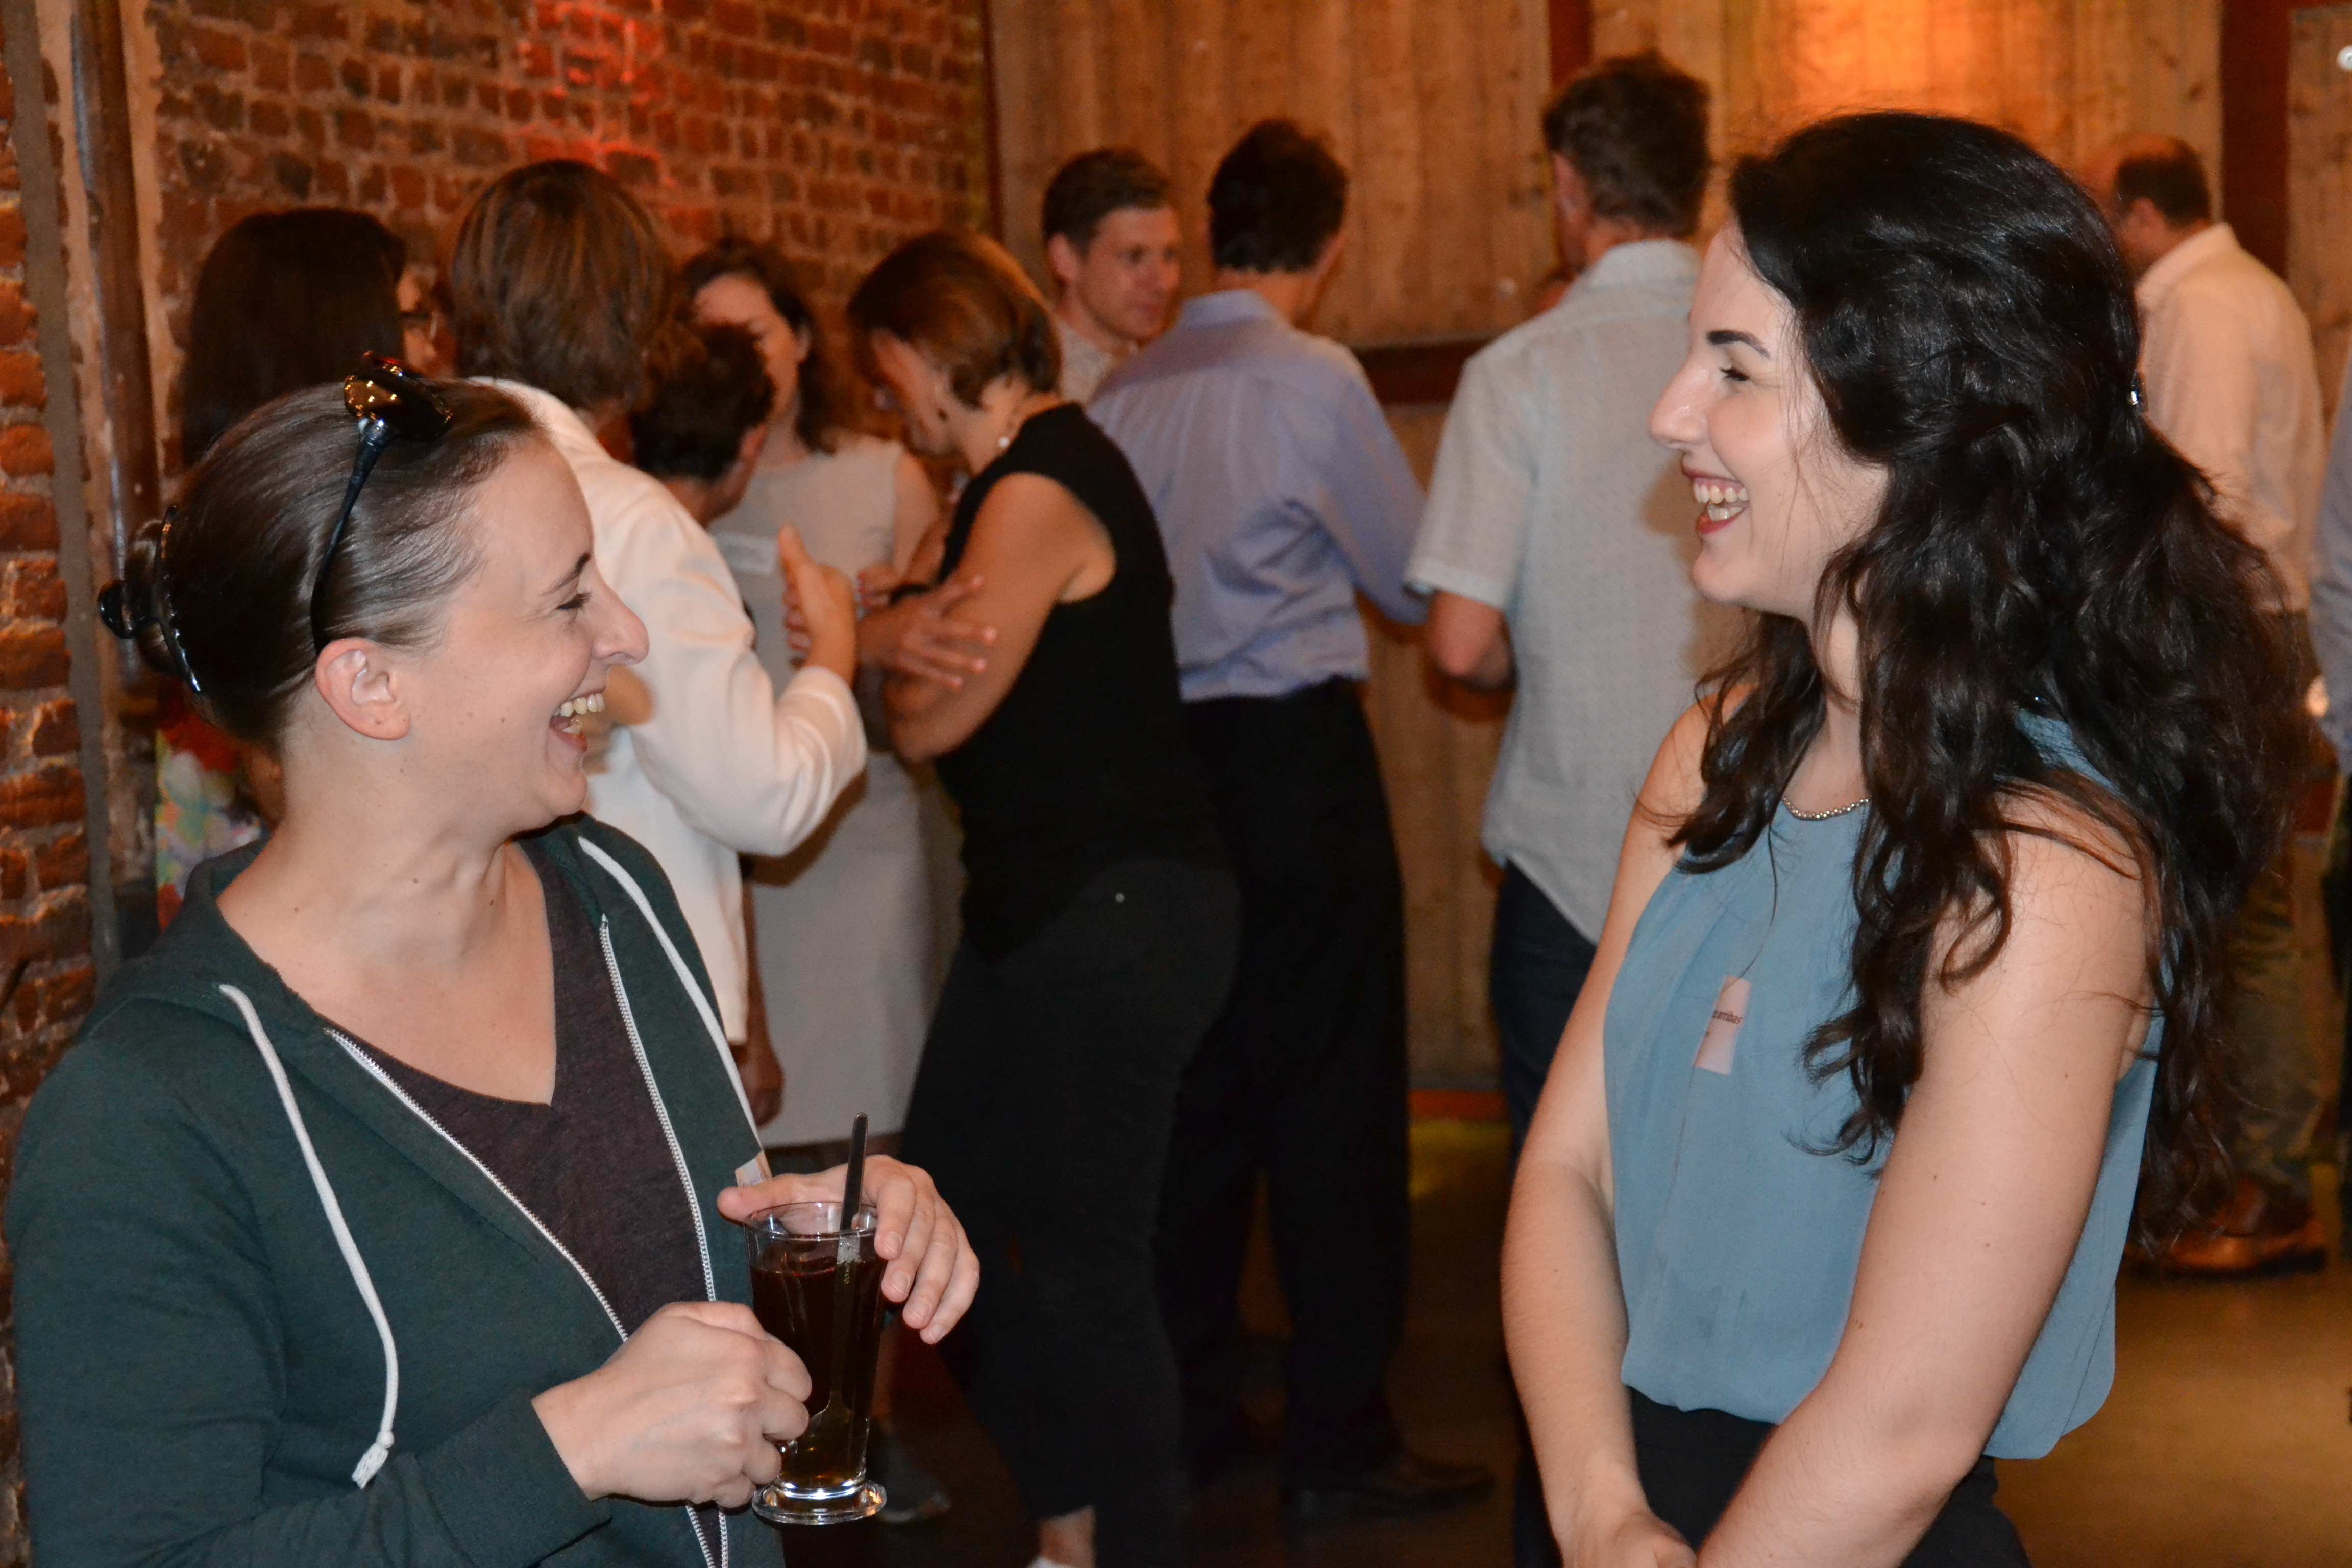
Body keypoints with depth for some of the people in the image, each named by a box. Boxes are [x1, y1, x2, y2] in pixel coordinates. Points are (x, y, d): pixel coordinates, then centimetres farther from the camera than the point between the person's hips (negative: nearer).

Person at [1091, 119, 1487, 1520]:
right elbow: (1415, 580, -1)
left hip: (1168, 756, 6)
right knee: (1334, 1098, 1)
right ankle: (1339, 1441, 6)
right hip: (1300, 750, -6)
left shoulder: (1129, 394, 6)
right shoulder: (1316, 381, -10)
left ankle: (1190, 1408, 23)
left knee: (1195, 1087, 13)